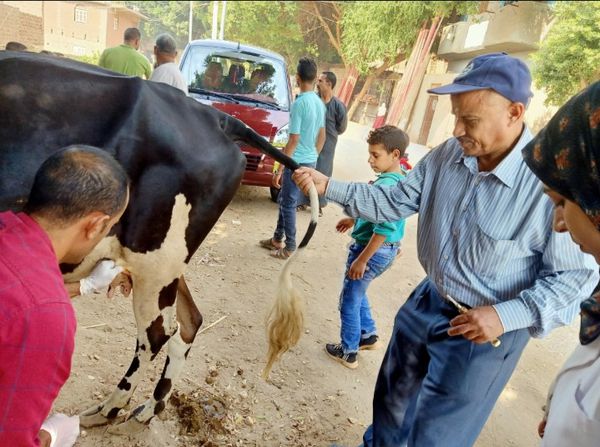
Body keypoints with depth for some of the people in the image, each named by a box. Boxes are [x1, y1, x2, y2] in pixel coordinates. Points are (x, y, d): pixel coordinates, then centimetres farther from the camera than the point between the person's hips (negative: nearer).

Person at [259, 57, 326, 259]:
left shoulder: (299, 103, -17)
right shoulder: (320, 103, 8)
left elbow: (293, 141, -18)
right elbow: (322, 137, 15)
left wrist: (279, 169, -14)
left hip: (297, 162, -8)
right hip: (310, 161, 8)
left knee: (288, 204, 3)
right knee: (283, 200, 19)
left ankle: (290, 247, 13)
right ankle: (277, 239, 30)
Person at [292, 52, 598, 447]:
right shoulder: (447, 155, -10)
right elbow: (395, 201, -2)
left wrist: (508, 317, -26)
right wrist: (328, 186, -10)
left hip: (484, 332, -5)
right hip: (429, 302, 6)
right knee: (392, 398, 28)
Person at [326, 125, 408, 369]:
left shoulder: (386, 185, -26)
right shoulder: (400, 179, 4)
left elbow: (384, 229, -29)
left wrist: (361, 260, -23)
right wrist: (354, 220, 22)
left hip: (373, 250, -9)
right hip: (388, 250, 9)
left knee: (350, 301, 8)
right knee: (357, 293, 27)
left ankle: (348, 353, 22)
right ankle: (368, 335, 40)